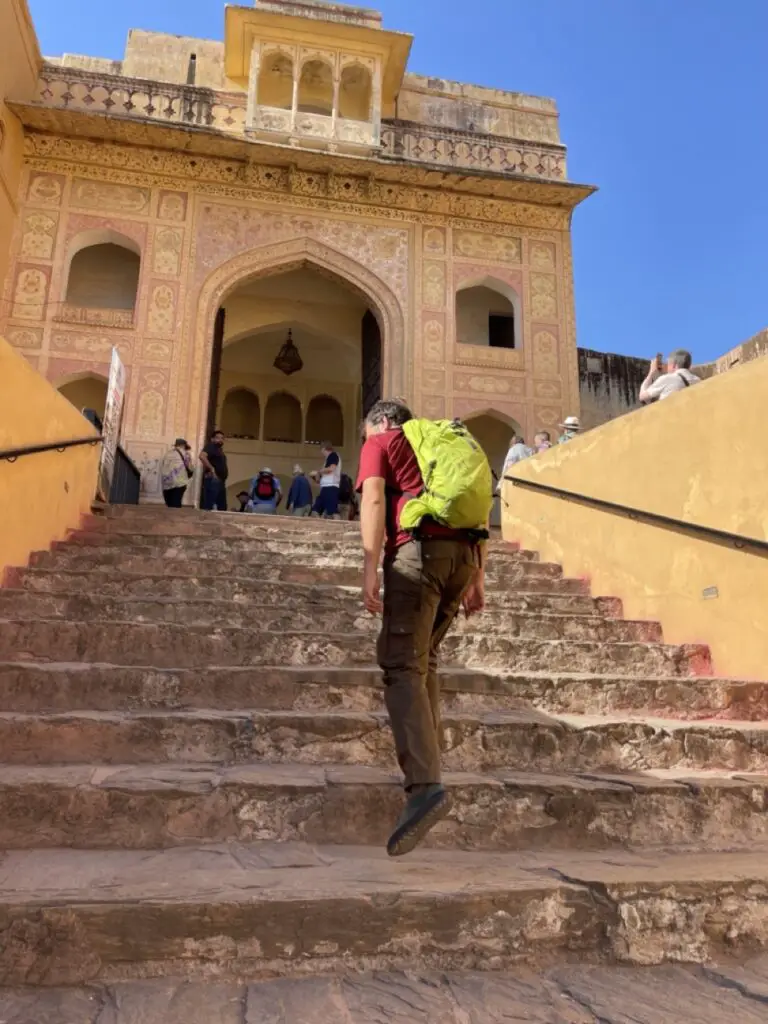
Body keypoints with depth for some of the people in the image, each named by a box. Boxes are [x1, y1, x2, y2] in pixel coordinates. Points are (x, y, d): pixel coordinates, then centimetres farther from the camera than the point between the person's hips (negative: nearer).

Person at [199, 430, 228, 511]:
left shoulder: (219, 450, 22)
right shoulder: (210, 446, -5)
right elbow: (202, 456, -24)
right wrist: (211, 469, -22)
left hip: (221, 481, 10)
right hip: (213, 480, -10)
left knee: (222, 507, 11)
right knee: (208, 506, -13)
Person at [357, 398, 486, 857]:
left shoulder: (380, 443, 17)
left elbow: (374, 500, -1)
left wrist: (371, 566, -8)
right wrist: (478, 576, 20)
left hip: (419, 548, -6)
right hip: (464, 552, 6)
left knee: (403, 665, -12)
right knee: (424, 658, 21)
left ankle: (426, 784, -27)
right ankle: (427, 755, 21)